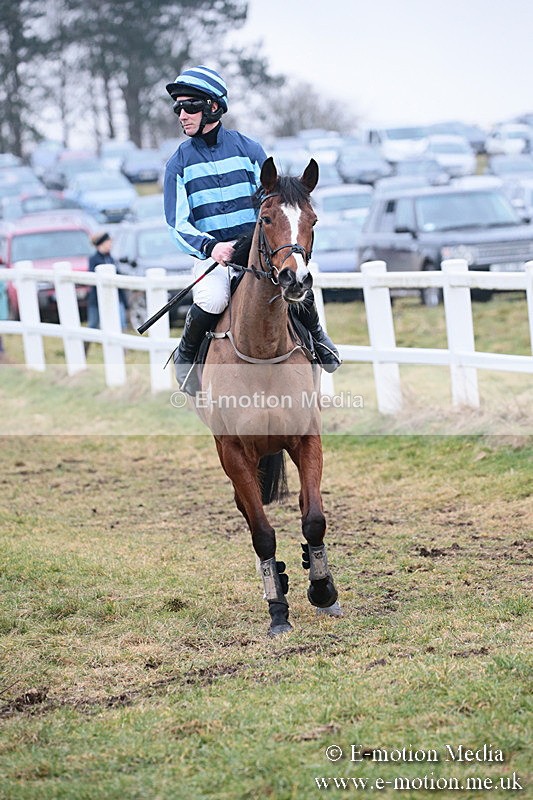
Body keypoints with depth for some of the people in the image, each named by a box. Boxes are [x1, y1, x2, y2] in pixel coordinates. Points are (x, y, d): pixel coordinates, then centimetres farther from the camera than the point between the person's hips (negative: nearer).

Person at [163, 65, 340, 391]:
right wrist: (211, 247, -22)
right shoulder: (179, 163, 3)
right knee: (211, 300, -33)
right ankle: (186, 354, -4)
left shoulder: (248, 149, 4)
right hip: (210, 255, -1)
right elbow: (179, 224, -2)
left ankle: (317, 335, 7)